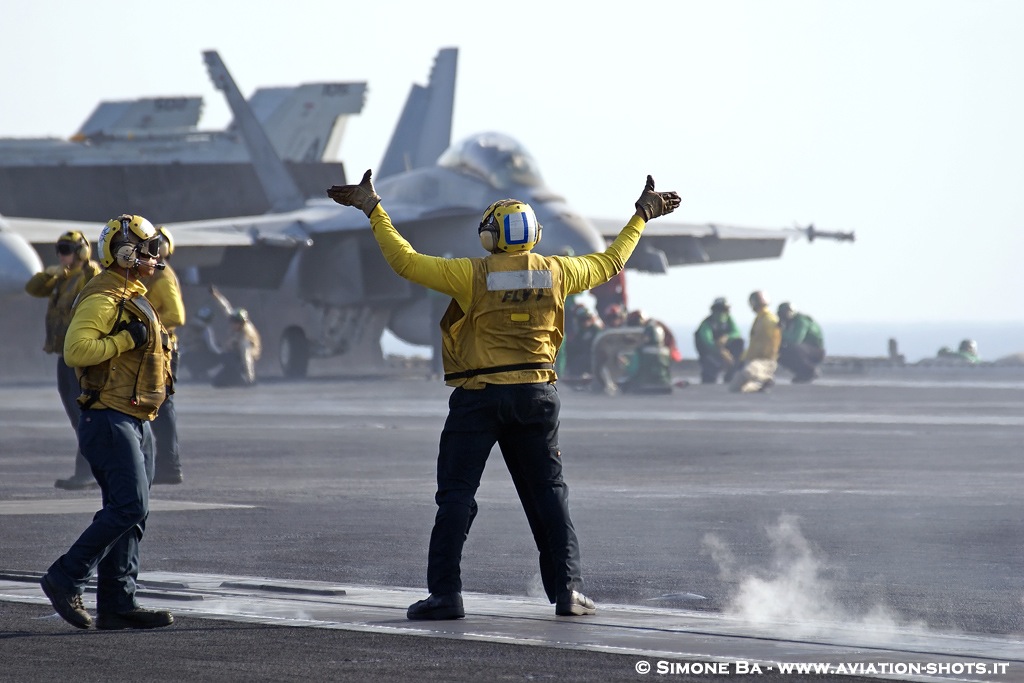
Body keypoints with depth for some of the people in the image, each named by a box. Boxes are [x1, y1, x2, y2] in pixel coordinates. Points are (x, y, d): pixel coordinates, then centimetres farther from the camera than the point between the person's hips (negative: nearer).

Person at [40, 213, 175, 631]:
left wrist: (162, 375, 16)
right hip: (109, 419, -10)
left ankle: (117, 604, 7)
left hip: (136, 421, 10)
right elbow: (76, 349, -24)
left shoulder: (134, 297, 20)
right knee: (129, 507, -16)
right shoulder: (102, 298, -12)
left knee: (129, 512, 7)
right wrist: (127, 338, -21)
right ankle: (65, 579, -8)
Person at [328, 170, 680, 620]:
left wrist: (373, 211, 0)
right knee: (548, 494, 12)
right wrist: (641, 217, 32)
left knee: (456, 494, 2)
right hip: (536, 396, 3)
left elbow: (405, 261, -8)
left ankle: (445, 594, -3)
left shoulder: (474, 275, -9)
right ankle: (568, 590, 7)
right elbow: (609, 263, 18)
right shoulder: (556, 273, 2)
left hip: (479, 397, -3)